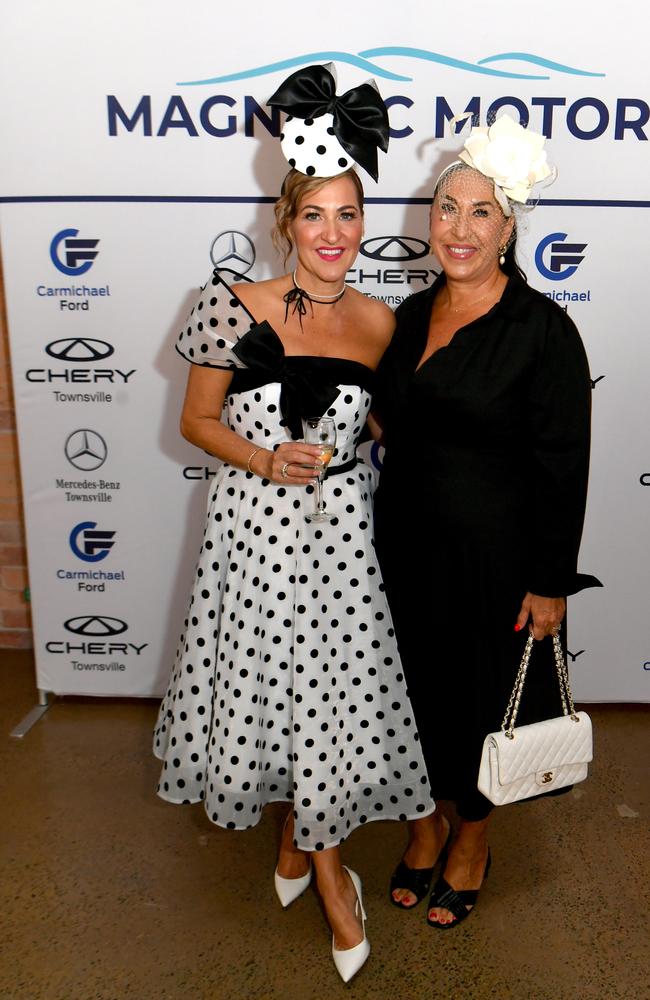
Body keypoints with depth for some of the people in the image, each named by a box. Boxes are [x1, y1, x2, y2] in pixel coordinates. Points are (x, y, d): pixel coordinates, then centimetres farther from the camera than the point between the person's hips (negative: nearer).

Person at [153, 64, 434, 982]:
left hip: (341, 528, 2)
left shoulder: (379, 323, 2)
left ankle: (305, 837, 34)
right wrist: (266, 460, -16)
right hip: (256, 525, -1)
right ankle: (321, 853, 38)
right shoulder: (237, 309, -6)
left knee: (332, 689, 5)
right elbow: (197, 421, -2)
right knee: (267, 683, 10)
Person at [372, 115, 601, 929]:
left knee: (481, 700, 14)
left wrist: (550, 582, -12)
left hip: (493, 555, -5)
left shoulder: (543, 328, -14)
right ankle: (425, 825, 44)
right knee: (414, 690, 18)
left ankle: (472, 840, 41)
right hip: (406, 546, 5)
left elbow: (562, 466, -13)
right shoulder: (410, 315, 4)